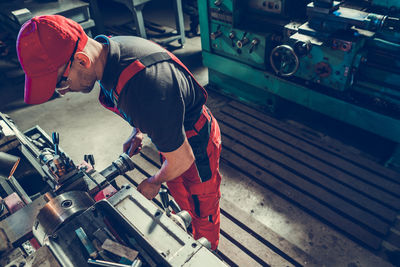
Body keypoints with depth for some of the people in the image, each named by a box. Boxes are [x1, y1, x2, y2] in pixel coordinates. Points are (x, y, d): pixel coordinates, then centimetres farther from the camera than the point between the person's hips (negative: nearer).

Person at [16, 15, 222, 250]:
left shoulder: (144, 92, -44)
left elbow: (182, 160, -29)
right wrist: (138, 131, 3)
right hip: (173, 135, 8)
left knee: (202, 210, 17)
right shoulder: (109, 46, -14)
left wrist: (154, 182, -9)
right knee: (179, 195, 30)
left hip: (195, 145, -8)